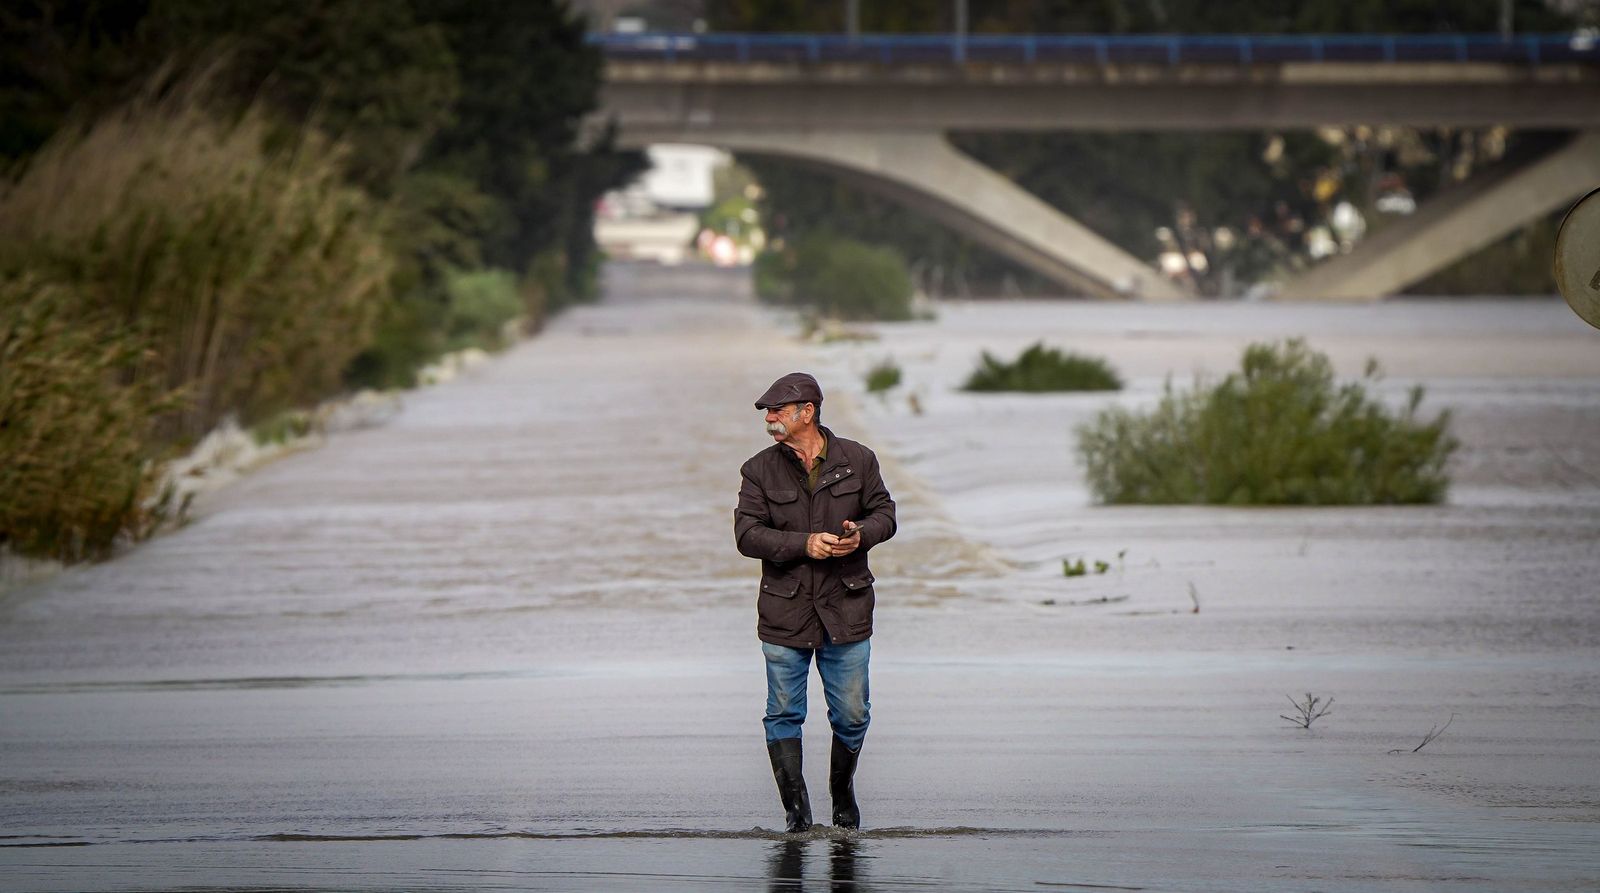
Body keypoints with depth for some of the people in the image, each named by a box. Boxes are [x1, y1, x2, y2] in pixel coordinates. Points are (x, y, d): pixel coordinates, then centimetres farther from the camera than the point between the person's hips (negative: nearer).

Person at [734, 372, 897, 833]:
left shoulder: (857, 460, 3)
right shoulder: (760, 470, 1)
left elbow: (884, 512, 10)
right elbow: (747, 534, -5)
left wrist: (862, 534, -13)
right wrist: (804, 544, -18)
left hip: (846, 610, 0)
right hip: (784, 614, 0)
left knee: (852, 715, 5)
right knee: (784, 714, -1)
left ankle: (843, 795, 29)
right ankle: (796, 812, 6)